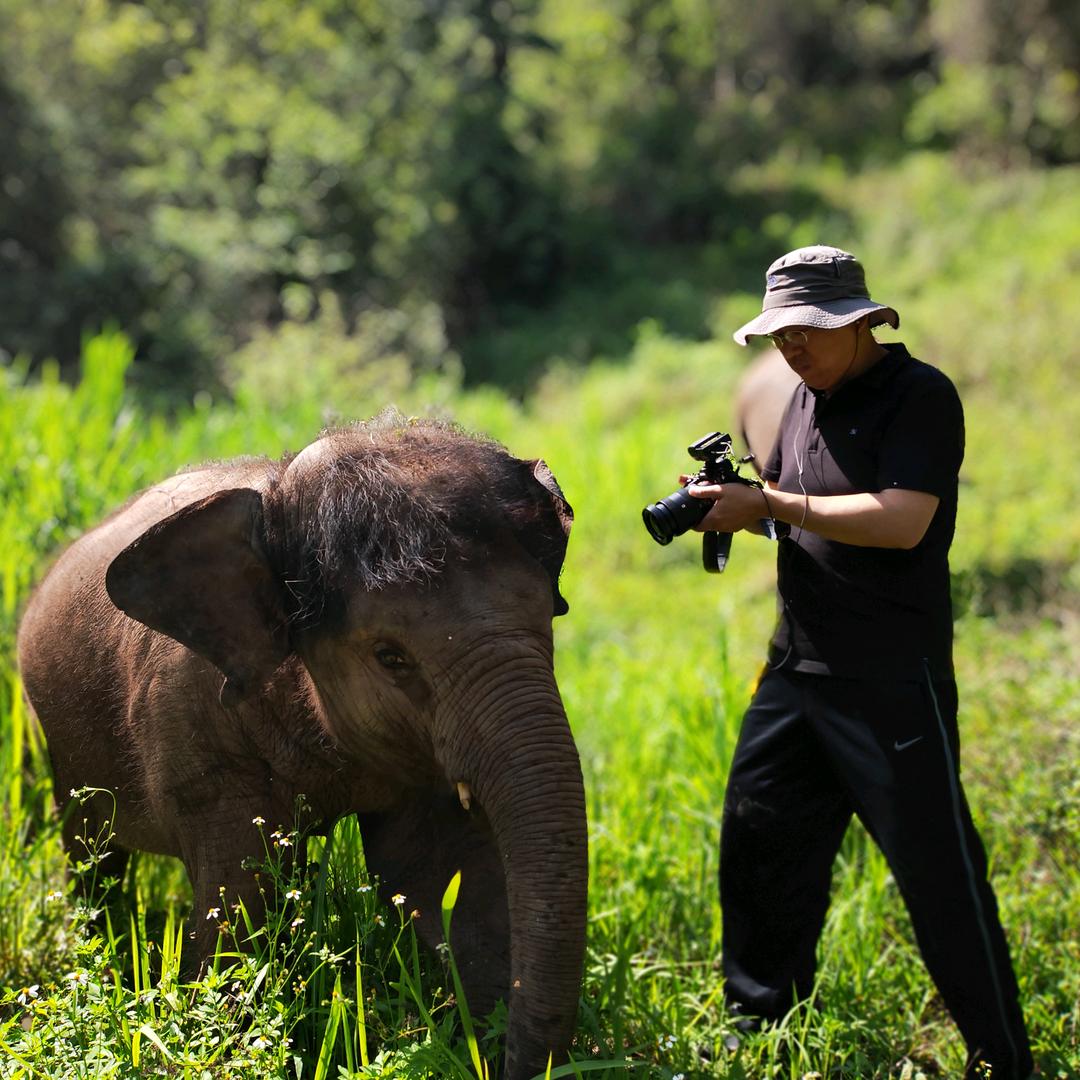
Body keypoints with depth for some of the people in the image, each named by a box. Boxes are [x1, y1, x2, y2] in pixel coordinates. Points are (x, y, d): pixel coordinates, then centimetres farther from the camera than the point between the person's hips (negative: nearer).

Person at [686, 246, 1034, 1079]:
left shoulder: (920, 397, -11)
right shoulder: (811, 398, 15)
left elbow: (902, 521, -22)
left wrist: (770, 506, -21)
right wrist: (733, 503, 0)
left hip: (892, 682, -8)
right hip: (798, 668, 8)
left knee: (938, 868, -4)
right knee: (760, 848, 13)